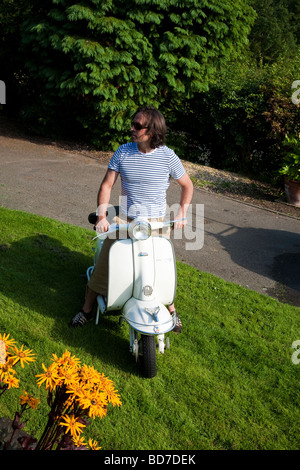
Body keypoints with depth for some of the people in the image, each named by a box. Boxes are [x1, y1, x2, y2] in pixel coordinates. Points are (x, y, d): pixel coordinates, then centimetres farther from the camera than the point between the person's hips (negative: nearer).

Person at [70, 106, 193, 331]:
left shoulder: (168, 156, -7)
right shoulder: (123, 152, -3)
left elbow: (187, 186, 7)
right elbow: (106, 185, 0)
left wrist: (181, 214, -3)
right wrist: (102, 216, -12)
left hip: (156, 222, -1)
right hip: (124, 220, 2)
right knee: (104, 264, 2)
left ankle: (171, 310, 26)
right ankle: (87, 309, 22)